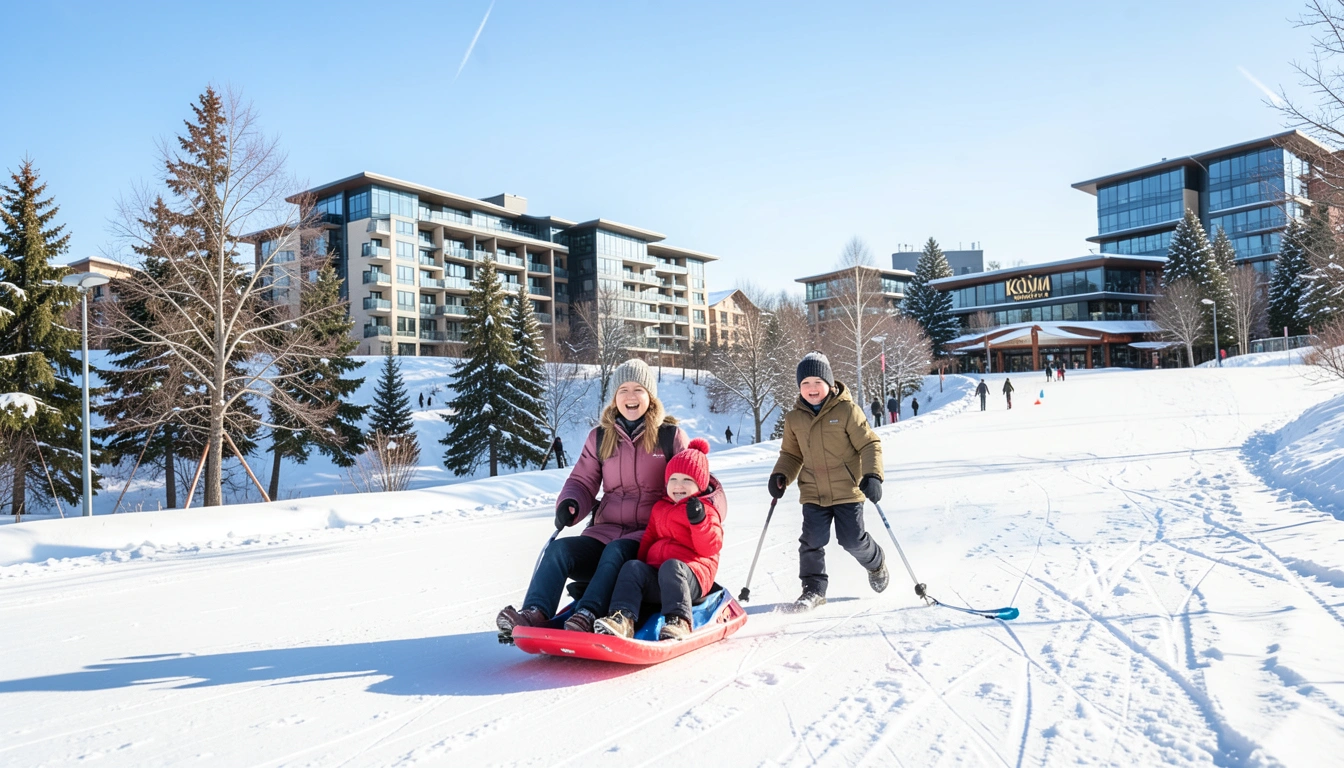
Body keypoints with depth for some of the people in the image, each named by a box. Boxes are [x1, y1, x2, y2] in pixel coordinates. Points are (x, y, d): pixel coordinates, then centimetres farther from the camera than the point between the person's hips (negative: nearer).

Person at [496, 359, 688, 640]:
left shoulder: (671, 435, 3)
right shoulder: (600, 437, 12)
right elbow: (583, 481, 13)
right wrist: (570, 504, -9)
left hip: (650, 535, -3)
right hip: (606, 530, 4)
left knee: (616, 550, -35)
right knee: (560, 548, -23)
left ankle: (588, 616, -44)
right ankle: (535, 614, -36)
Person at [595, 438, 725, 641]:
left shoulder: (706, 510, 7)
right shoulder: (660, 507, 24)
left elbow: (710, 548, -6)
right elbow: (648, 539, 28)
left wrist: (698, 520, -21)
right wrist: (642, 565, 12)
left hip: (692, 574, -5)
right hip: (655, 580, 5)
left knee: (671, 567, -36)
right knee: (632, 567, -22)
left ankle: (679, 622, -46)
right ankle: (623, 618, -41)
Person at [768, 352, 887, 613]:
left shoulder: (846, 410, -10)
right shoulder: (794, 418, 3)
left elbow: (869, 444, -6)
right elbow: (791, 454, 15)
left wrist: (872, 475, -18)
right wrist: (780, 475, -1)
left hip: (848, 490, -3)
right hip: (813, 493, 3)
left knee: (853, 540, 3)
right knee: (812, 540, -4)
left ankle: (875, 563, 37)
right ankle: (813, 588, 14)